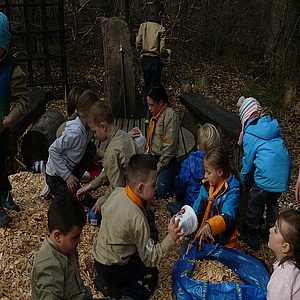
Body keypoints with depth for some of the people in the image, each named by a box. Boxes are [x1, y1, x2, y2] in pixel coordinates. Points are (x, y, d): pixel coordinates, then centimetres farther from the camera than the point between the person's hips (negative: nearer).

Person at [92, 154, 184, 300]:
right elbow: (151, 259, -23)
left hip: (99, 256, 7)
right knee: (151, 273, 16)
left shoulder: (117, 192, -11)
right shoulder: (137, 219, -32)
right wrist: (170, 238, -25)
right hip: (112, 270, -7)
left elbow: (103, 210, 12)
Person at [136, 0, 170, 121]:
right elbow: (162, 49, -12)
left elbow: (138, 43, -2)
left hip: (145, 60, 4)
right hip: (156, 60, -4)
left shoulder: (143, 26, 0)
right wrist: (167, 55, 9)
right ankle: (149, 116, 0)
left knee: (147, 86, 17)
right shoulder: (161, 29, -10)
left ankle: (147, 111, 22)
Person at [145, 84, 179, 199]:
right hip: (152, 157, 8)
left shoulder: (170, 116, -14)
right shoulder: (155, 117, 16)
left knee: (161, 192, -22)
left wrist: (157, 169, -17)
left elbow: (169, 147, -19)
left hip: (166, 160, -8)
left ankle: (172, 177, 7)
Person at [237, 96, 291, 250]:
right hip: (283, 173, 7)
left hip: (266, 176, -6)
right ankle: (271, 234, 41)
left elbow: (248, 162, -1)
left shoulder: (249, 134, -7)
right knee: (273, 203, 26)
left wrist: (245, 181, 19)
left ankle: (252, 237, 26)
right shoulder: (273, 124, 10)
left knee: (255, 207, 14)